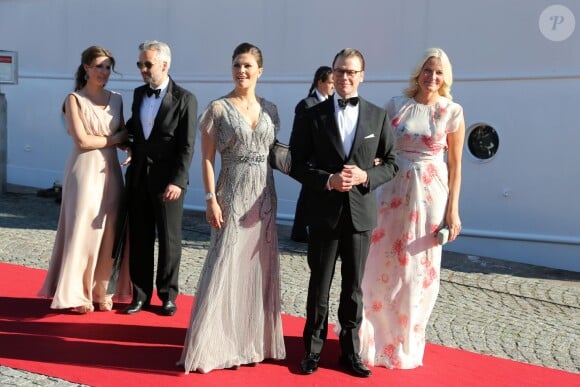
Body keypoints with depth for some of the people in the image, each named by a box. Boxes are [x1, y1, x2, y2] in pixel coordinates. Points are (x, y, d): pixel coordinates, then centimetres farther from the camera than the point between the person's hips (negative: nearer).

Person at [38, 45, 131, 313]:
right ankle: (77, 294, 10)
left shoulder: (116, 100, 11)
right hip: (84, 171, -5)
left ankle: (102, 291, 16)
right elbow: (82, 141, -12)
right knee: (83, 230, -1)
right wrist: (115, 138, -5)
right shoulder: (74, 99, -4)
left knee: (108, 231, 5)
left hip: (110, 171, 5)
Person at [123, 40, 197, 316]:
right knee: (139, 238, 9)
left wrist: (177, 181, -17)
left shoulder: (184, 99, -7)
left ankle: (168, 295, 18)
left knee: (169, 239, 5)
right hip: (138, 177, 5)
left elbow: (187, 146, -11)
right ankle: (140, 294, 19)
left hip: (167, 180, -5)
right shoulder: (138, 94, 11)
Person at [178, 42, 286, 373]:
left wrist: (269, 196, 7)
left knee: (258, 268, 10)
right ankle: (216, 344, 5)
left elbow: (273, 152, 14)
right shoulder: (218, 109, -4)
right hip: (233, 196, -5)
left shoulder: (270, 109, 8)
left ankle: (252, 339, 23)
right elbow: (208, 159, -6)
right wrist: (212, 200, -14)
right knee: (226, 268, -5)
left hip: (264, 196, 5)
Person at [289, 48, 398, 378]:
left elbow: (391, 163, 5)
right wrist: (328, 180, -18)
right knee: (319, 286, 9)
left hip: (361, 212, 1)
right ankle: (314, 349, 22)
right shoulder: (312, 116, 0)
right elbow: (297, 164, -2)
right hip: (324, 213, -1)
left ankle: (350, 351, 22)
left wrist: (366, 176, -14)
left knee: (354, 288, 10)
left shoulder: (378, 116, 4)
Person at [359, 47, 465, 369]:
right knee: (385, 266, 3)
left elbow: (455, 164, 1)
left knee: (421, 269, 7)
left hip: (431, 195, -1)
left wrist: (453, 209, -2)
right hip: (395, 192, 1)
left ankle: (407, 342, 24)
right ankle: (378, 338, 20)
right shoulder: (396, 105, 2)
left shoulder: (452, 111, -1)